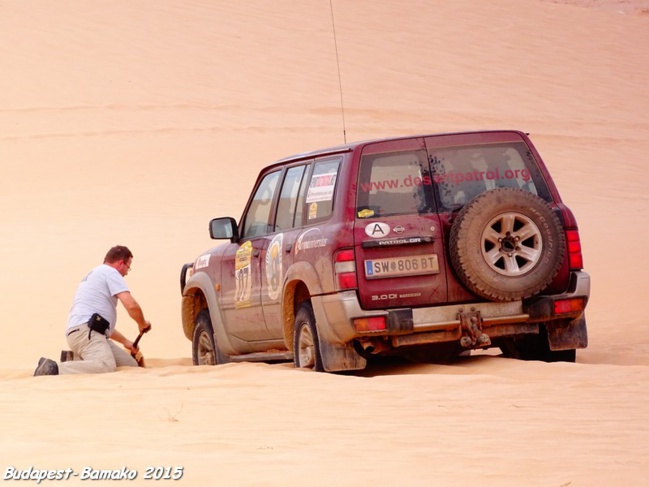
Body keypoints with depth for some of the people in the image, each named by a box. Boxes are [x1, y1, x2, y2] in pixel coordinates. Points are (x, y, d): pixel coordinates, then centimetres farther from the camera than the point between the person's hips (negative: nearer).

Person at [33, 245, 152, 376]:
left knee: (131, 365, 3)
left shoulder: (94, 274, 35)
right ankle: (53, 369, -33)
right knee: (106, 367, -35)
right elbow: (131, 305, -7)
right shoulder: (110, 272, 4)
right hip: (85, 331, -11)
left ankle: (74, 359, 2)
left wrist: (125, 341, 46)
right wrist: (142, 324, 13)